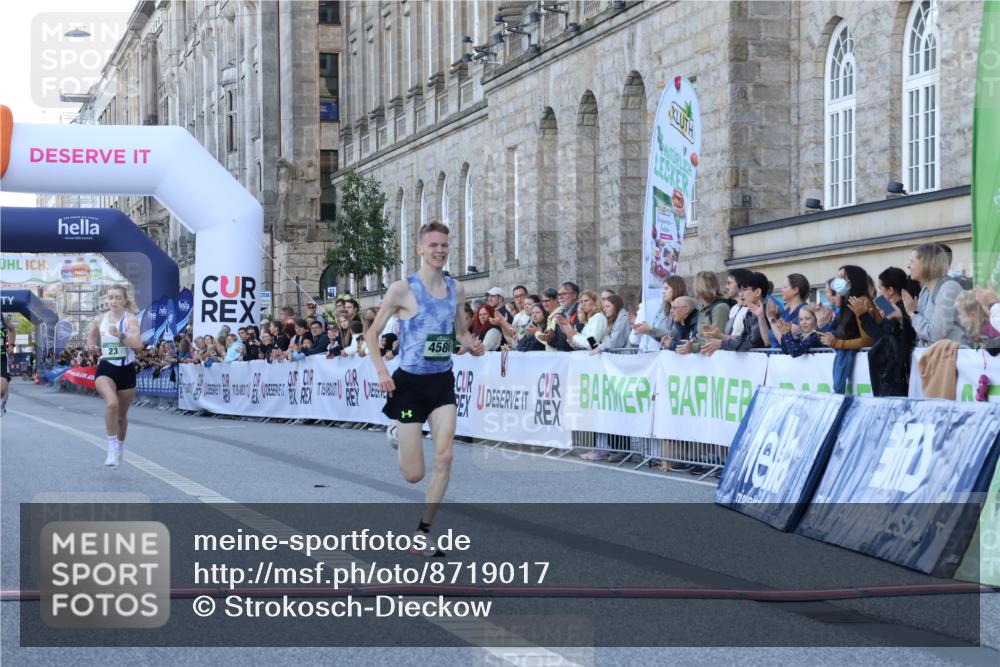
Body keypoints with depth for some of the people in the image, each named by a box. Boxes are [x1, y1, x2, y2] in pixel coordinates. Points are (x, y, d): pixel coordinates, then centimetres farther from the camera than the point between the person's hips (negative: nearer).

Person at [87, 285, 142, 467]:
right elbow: (91, 334, 26)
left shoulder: (130, 319, -8)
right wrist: (91, 344, 6)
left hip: (126, 370, 0)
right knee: (112, 404, -29)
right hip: (106, 369, 0)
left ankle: (120, 448, 40)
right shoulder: (100, 320, 3)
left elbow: (138, 344, -23)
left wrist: (120, 336, -36)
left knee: (122, 414, 14)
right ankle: (112, 449, -24)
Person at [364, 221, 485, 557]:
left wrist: (472, 345, -4)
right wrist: (381, 371, -17)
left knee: (444, 458, -12)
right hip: (410, 383, -4)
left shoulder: (456, 289, 4)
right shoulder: (403, 289, -11)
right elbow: (372, 333, -4)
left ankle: (423, 530, 2)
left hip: (442, 382, 4)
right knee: (413, 474, -1)